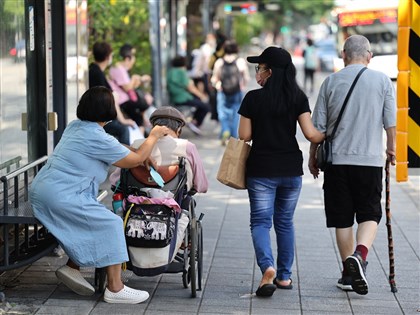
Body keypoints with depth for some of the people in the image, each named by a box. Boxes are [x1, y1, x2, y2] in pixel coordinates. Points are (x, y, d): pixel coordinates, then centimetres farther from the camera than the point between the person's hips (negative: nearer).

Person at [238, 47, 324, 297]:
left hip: (261, 170, -3)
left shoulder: (253, 98, -7)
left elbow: (244, 136, -4)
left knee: (261, 221, 2)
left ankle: (267, 267, -22)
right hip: (291, 169, 3)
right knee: (285, 221, 17)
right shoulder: (298, 97, -2)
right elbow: (311, 135, -9)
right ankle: (285, 275, 20)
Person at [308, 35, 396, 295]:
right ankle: (360, 255, -20)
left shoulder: (331, 81, 2)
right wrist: (391, 149, 20)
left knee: (342, 218, 9)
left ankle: (349, 273, 14)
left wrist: (313, 156, 15)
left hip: (337, 159, 1)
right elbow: (390, 122, 3)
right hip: (370, 159, -1)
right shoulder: (383, 81, 1)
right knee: (369, 214, 6)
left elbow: (318, 126, 3)